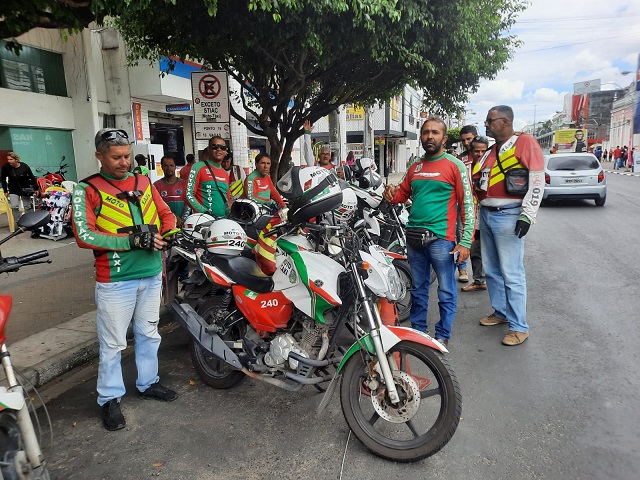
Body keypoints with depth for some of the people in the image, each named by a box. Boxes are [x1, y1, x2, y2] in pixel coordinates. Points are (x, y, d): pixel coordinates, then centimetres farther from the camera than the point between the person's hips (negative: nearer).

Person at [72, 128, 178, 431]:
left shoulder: (143, 182, 9)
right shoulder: (88, 190, -6)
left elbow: (166, 213, 14)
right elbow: (83, 235, -16)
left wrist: (168, 234, -8)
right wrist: (131, 239, -23)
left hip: (152, 274, 5)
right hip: (115, 279, -5)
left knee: (149, 334, 19)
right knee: (113, 343, 7)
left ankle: (148, 383, 37)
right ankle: (110, 398, 25)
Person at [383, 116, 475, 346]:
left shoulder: (454, 165, -3)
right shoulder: (415, 167, 13)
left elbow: (467, 205, -6)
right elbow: (403, 193, 24)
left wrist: (465, 241, -13)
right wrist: (392, 194, -2)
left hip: (441, 239, -5)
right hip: (414, 237, 5)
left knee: (446, 292, 4)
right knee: (418, 289, 16)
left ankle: (443, 335, 18)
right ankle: (417, 330, 29)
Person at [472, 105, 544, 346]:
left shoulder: (525, 142, -6)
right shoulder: (490, 151, 18)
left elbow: (537, 181, -12)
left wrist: (527, 216, -17)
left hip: (508, 216, -8)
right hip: (486, 214, 8)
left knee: (511, 274, -6)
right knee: (491, 270, 14)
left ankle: (519, 326, 3)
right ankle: (500, 312, 30)